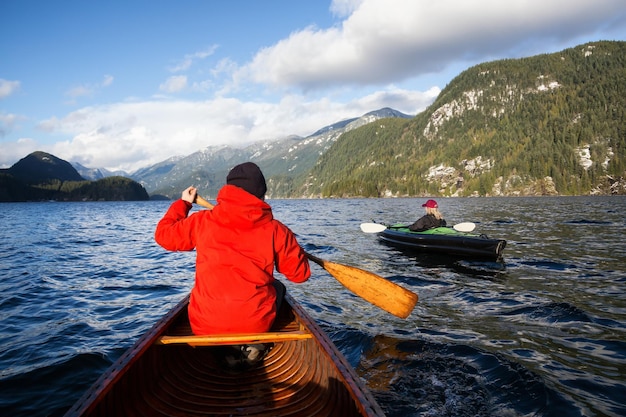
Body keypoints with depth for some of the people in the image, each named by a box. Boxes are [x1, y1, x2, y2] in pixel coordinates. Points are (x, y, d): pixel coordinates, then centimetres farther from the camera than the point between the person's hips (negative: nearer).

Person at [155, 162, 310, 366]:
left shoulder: (202, 222, -4)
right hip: (254, 325, -2)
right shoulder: (275, 230, -6)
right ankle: (254, 343, 12)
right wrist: (289, 243, 21)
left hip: (204, 327, 2)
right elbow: (300, 273, 1)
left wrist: (182, 203, 26)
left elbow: (163, 234, 11)